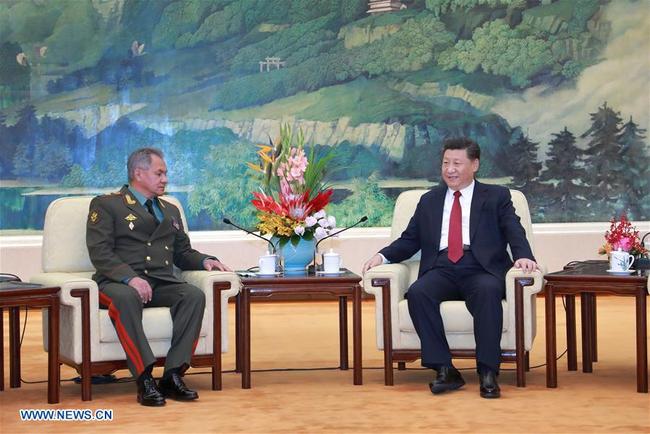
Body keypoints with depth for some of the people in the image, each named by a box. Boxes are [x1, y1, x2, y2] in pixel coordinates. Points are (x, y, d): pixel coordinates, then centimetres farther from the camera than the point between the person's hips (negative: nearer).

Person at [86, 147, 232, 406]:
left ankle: (173, 375, -30)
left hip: (162, 283, 5)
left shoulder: (170, 211, 29)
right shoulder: (106, 205, 9)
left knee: (195, 295, -27)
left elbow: (182, 253, 29)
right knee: (125, 298, -39)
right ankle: (144, 379, -39)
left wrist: (204, 261, 5)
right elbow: (100, 253, -4)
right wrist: (130, 278, -21)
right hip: (119, 283, -5)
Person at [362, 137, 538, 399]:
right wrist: (382, 256, 1)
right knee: (417, 293, -30)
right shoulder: (429, 200, 24)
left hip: (480, 269, -2)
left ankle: (488, 373, -33)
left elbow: (514, 233, 3)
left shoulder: (496, 196, 16)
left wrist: (523, 256, -19)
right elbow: (409, 240, 20)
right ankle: (444, 370, -27)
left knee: (488, 291, -37)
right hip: (441, 270, 2)